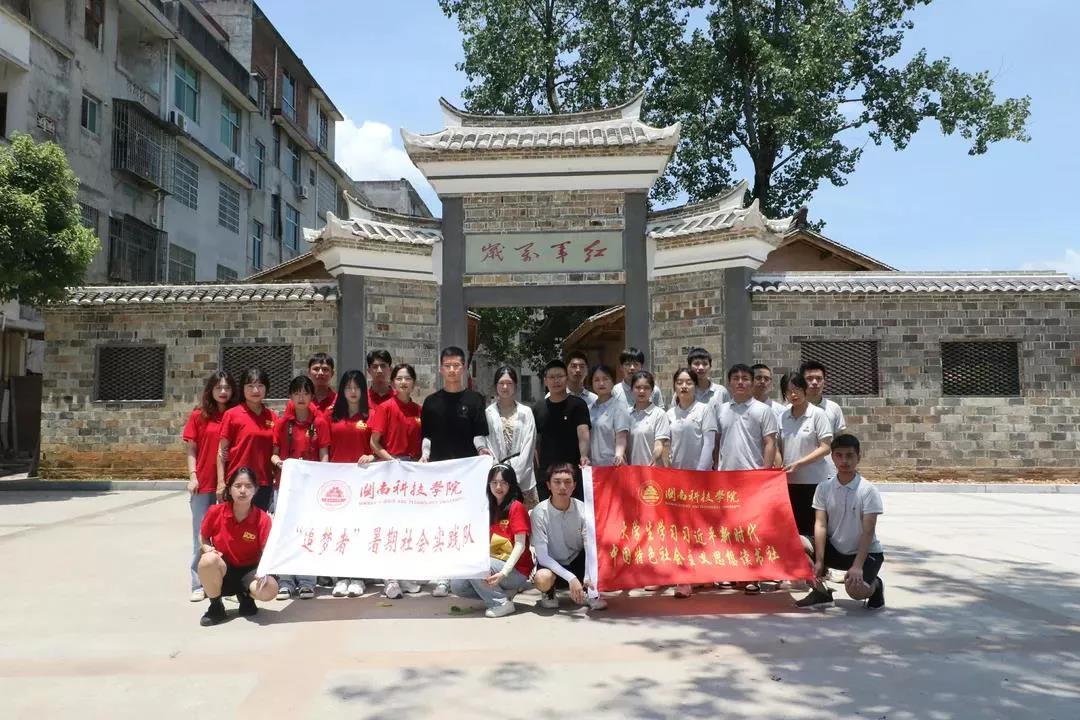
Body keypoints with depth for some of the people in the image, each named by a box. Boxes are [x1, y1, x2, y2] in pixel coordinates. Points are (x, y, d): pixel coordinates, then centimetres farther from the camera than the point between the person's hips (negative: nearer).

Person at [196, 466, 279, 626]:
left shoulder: (263, 519, -14)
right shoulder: (215, 512, -10)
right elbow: (203, 537, 8)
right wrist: (207, 548, -14)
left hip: (249, 571, -1)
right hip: (222, 570, 1)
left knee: (269, 589, -33)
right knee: (208, 559, -35)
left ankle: (245, 596, 7)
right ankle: (215, 607, -8)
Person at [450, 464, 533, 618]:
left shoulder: (516, 507, -10)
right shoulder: (491, 509, 12)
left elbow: (520, 545, -16)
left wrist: (503, 573, -26)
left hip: (516, 571, -7)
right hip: (494, 563, 7)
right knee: (457, 586, -7)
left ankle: (502, 603, -11)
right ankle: (502, 591, 6)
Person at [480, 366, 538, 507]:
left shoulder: (526, 412, 6)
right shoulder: (488, 413, 5)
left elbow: (528, 444, 1)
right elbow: (486, 445, 3)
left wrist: (514, 474, -7)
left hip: (523, 478, 1)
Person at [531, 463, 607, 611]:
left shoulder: (582, 509, -13)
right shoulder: (539, 512, -20)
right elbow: (542, 555, -22)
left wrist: (588, 576, -35)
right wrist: (570, 578, -31)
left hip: (578, 563, 2)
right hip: (552, 566, -2)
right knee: (542, 578, -37)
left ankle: (590, 593, -4)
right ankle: (549, 593, 2)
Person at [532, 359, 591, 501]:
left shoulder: (578, 404, -1)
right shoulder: (537, 409, 9)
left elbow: (583, 433, -13)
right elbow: (533, 441, 13)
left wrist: (584, 456, -30)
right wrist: (537, 467, 4)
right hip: (545, 472, 3)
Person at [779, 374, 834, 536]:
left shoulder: (817, 414, -5)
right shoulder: (783, 417, 8)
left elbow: (826, 448, -9)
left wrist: (798, 463, -16)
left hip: (813, 481, -4)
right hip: (789, 482, 4)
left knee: (813, 529, 0)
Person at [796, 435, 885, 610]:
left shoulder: (868, 490, -14)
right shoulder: (824, 487, -5)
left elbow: (868, 532, -17)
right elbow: (820, 525, -9)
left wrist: (857, 566, -26)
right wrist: (819, 561, -18)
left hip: (865, 552, -4)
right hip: (834, 549, 4)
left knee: (855, 589, -32)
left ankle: (874, 585, 8)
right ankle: (821, 592, 0)